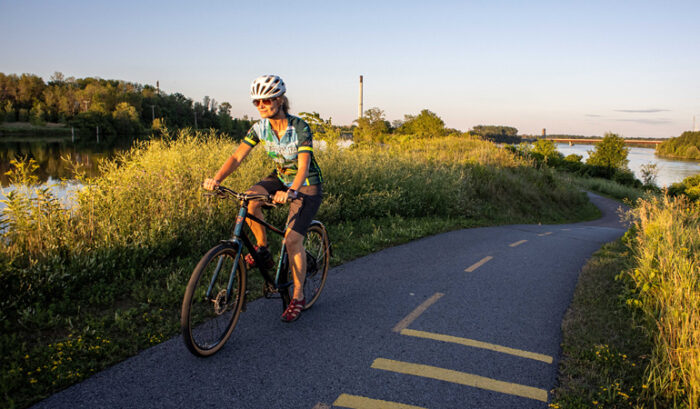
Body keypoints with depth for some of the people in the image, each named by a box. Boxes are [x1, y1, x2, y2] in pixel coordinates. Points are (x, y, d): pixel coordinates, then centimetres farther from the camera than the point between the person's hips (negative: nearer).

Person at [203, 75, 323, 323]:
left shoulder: (300, 128, -24)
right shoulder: (260, 127, -10)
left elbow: (303, 166, -35)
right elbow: (237, 156, -16)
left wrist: (291, 192, -53)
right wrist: (217, 179, -34)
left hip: (307, 185, -5)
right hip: (280, 177, 5)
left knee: (292, 239, -18)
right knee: (250, 199, -26)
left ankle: (298, 297, 0)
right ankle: (262, 249, -3)